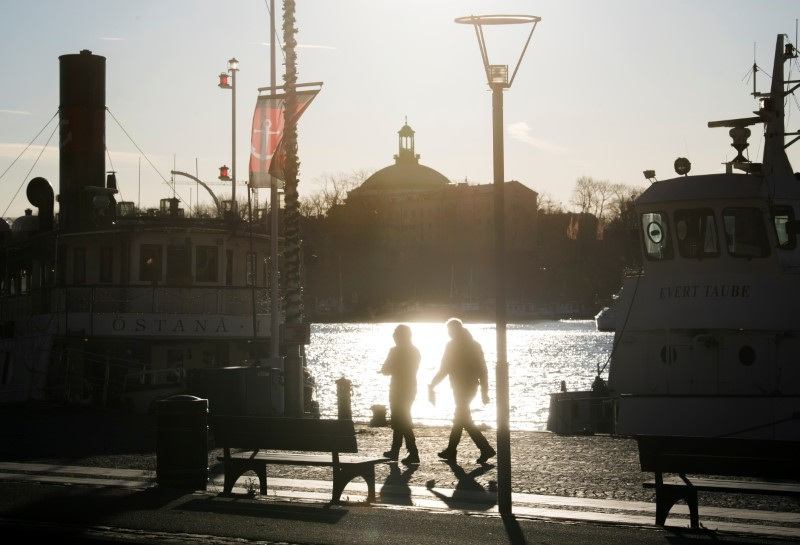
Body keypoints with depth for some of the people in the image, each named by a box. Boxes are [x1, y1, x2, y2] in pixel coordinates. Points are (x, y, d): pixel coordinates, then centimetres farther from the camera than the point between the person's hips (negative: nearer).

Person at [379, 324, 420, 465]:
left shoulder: (395, 351, -15)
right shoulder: (415, 351, 6)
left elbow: (385, 370, -10)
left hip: (398, 390, -7)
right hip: (411, 388, 7)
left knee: (402, 422, -5)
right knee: (399, 421, 19)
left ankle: (413, 454, -13)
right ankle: (394, 451, 28)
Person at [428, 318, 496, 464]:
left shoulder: (452, 345, -11)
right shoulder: (474, 344, 8)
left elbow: (444, 370, -11)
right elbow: (483, 370, 7)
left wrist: (431, 386, 0)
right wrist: (484, 391, 12)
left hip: (460, 387, -7)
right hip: (472, 386, 7)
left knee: (464, 420, -3)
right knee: (460, 418, 16)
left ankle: (486, 449, -13)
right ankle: (451, 451, 23)